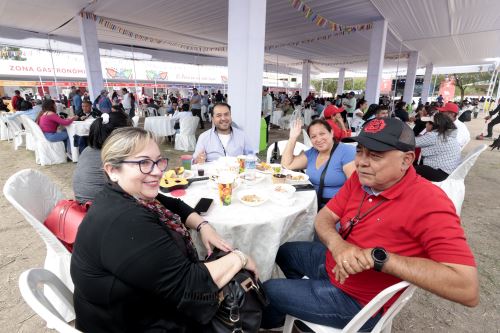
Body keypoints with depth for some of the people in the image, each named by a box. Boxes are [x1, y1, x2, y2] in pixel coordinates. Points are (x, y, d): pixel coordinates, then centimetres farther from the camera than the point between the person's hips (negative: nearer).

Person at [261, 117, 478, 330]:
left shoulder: (429, 203, -31)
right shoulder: (360, 178, -9)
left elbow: (468, 289, -35)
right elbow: (323, 218, -6)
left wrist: (378, 257, -39)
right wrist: (338, 246, -29)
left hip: (356, 300, -6)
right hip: (331, 261, 7)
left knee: (268, 291, 6)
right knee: (284, 251, 25)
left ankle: (272, 321, 44)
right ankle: (301, 293, 51)